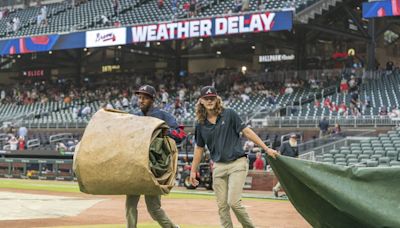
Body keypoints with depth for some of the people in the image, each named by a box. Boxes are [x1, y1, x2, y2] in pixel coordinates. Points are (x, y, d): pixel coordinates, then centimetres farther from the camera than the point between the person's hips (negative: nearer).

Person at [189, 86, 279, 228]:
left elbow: (246, 132, -3)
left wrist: (266, 148, -9)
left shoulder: (229, 114, -2)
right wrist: (193, 170, 15)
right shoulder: (201, 124, 7)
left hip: (237, 164, -4)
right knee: (222, 206, 4)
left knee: (233, 202, -14)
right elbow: (199, 148, 16)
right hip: (218, 167, 4)